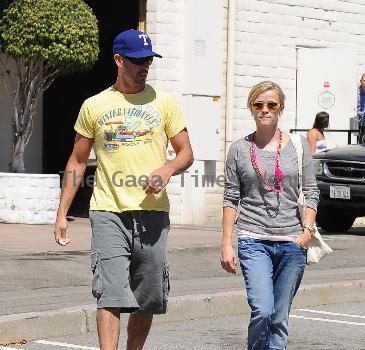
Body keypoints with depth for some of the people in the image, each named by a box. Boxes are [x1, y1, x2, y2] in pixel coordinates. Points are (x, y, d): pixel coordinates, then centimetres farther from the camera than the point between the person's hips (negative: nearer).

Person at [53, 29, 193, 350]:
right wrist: (62, 214, 7)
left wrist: (167, 169, -14)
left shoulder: (164, 102, 8)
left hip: (152, 213, 2)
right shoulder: (94, 106, 7)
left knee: (147, 300, 7)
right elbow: (77, 161, 12)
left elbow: (186, 153, 10)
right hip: (108, 212, -2)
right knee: (110, 295, -12)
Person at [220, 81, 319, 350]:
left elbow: (311, 192, 8)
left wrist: (308, 229, -6)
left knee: (280, 318, 4)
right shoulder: (240, 149, 5)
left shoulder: (298, 145, 7)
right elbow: (231, 198, 6)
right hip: (254, 240, -1)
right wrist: (226, 243, 2)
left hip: (291, 240, 1)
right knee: (262, 310, -18)